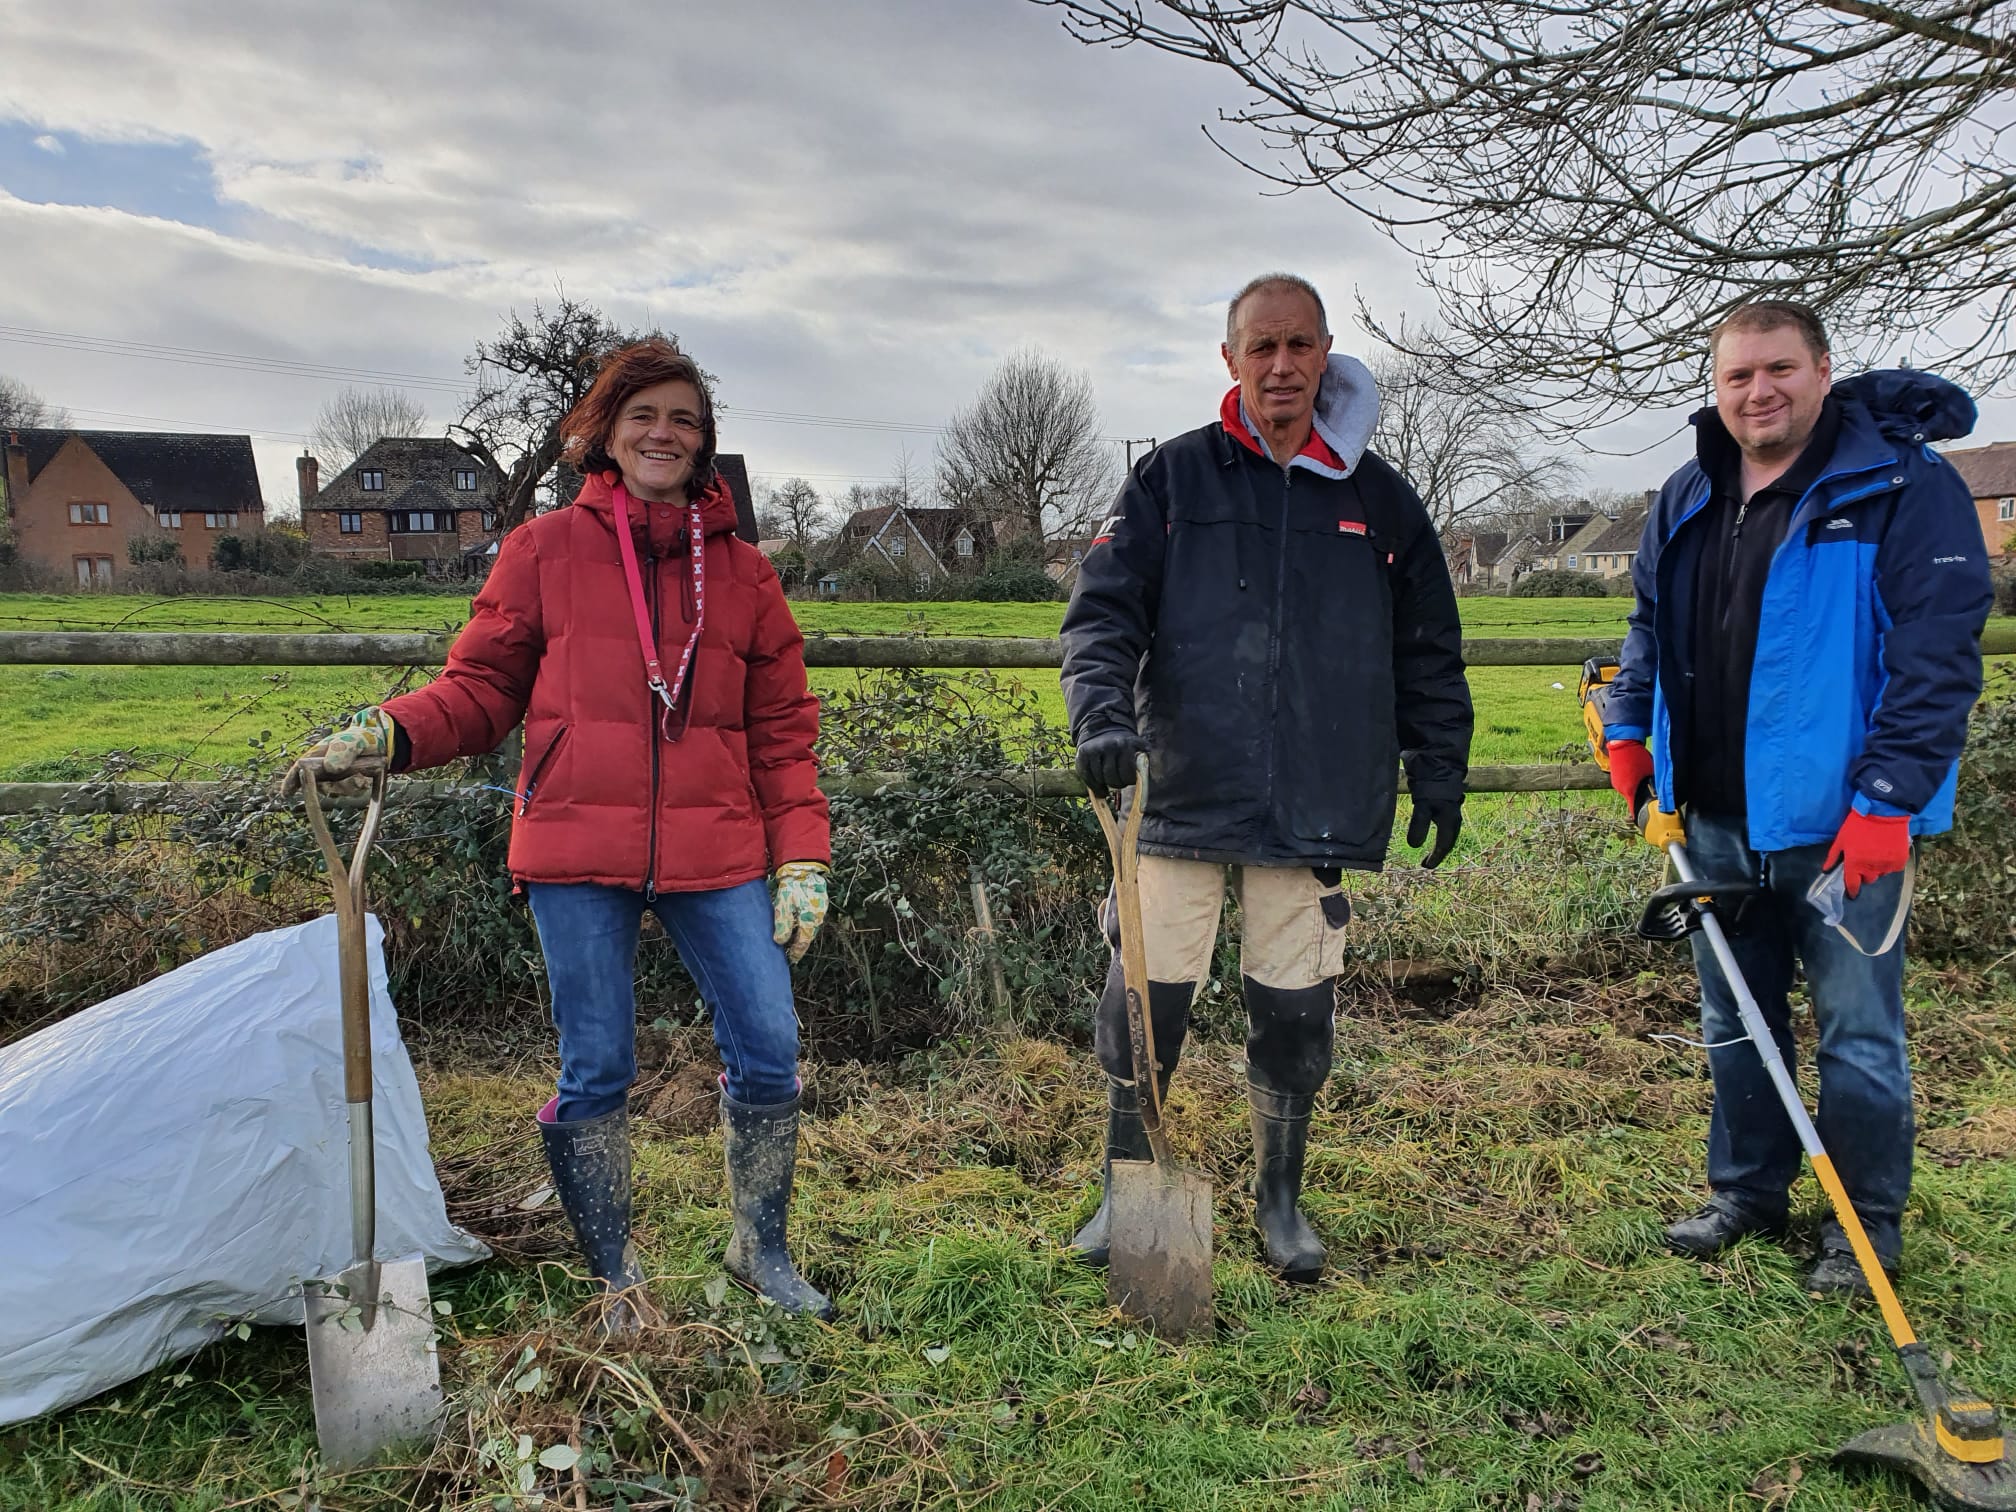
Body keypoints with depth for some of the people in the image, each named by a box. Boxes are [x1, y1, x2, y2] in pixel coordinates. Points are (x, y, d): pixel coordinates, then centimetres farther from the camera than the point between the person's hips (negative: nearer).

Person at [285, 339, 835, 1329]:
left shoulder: (741, 570, 10)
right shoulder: (545, 550, 6)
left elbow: (781, 729, 9)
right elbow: (482, 687, 7)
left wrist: (802, 859, 3)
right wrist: (390, 732, -13)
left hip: (715, 852, 2)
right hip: (578, 846, -1)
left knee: (767, 1047, 0)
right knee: (595, 1070, 5)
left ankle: (760, 1253, 25)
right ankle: (616, 1284, 26)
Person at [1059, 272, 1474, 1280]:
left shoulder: (1380, 498, 11)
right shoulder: (1172, 478, 5)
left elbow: (1429, 652, 17)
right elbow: (1103, 609, -2)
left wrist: (1439, 770, 12)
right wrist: (1102, 713, -19)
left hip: (1317, 812, 1)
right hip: (1183, 797, -1)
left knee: (1294, 1015, 8)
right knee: (1143, 1006, 3)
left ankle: (1280, 1198, 30)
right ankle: (1126, 1190, 25)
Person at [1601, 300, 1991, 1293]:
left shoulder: (1902, 486, -9)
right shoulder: (1688, 500, 10)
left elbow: (1939, 654, -14)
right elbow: (1649, 626, 22)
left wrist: (1887, 800, -20)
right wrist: (1628, 733, 9)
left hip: (1843, 821, -6)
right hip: (1716, 820, 6)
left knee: (1857, 1032, 6)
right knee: (1734, 1022, 17)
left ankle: (1867, 1223, 24)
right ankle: (1747, 1191, 33)